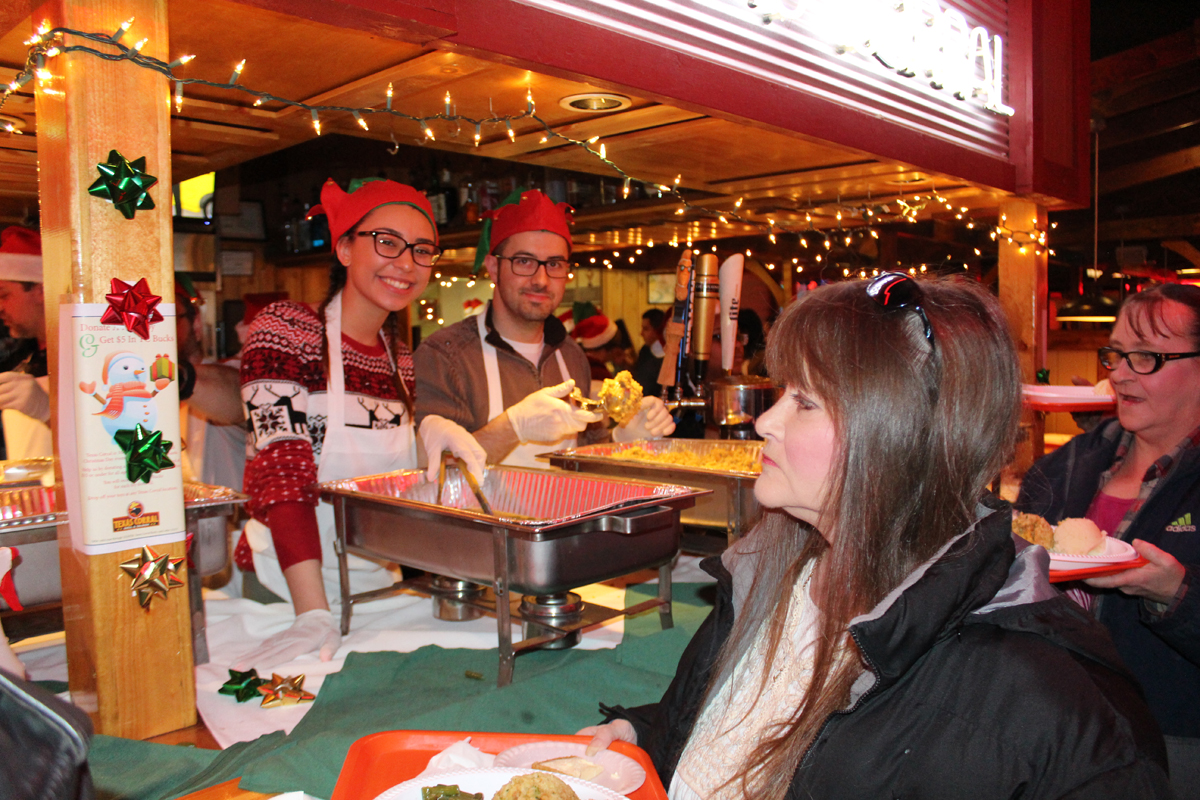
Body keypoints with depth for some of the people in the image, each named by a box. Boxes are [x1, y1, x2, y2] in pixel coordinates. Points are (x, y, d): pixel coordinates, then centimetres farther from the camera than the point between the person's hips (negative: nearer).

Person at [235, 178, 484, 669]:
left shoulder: (400, 358, 8)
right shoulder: (285, 330, -9)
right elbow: (282, 472, -18)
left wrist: (433, 431, -4)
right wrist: (314, 614, -26)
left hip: (379, 590, 5)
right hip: (285, 598, -5)